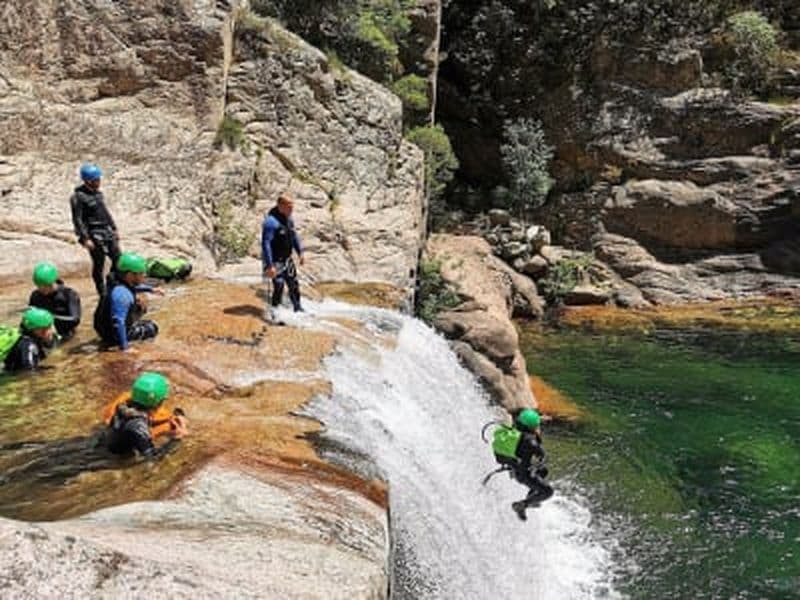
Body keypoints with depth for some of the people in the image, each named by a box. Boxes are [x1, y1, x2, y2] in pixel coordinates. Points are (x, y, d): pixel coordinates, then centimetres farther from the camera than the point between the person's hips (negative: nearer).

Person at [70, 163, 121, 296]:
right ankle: (103, 293, 11)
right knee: (99, 265, 0)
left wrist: (114, 228, 20)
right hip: (94, 235, -8)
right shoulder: (78, 197, -13)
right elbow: (77, 220, -15)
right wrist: (85, 239, -19)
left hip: (107, 231, 8)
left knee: (118, 260, 7)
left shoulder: (98, 192, 11)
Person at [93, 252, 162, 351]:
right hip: (113, 335, -8)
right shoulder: (121, 294, -35)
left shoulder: (120, 280, -7)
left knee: (141, 305, 19)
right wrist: (124, 347, -36)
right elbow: (117, 322, -38)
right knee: (152, 328, 3)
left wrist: (151, 289, 20)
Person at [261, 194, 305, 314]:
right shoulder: (271, 222, -23)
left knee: (294, 285, 15)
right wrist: (269, 266, -27)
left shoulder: (288, 219, 3)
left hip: (287, 259, 8)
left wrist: (300, 252, 17)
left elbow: (294, 236, 20)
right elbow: (265, 244, -25)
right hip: (275, 262, -8)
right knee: (279, 287, -8)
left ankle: (298, 309, 32)